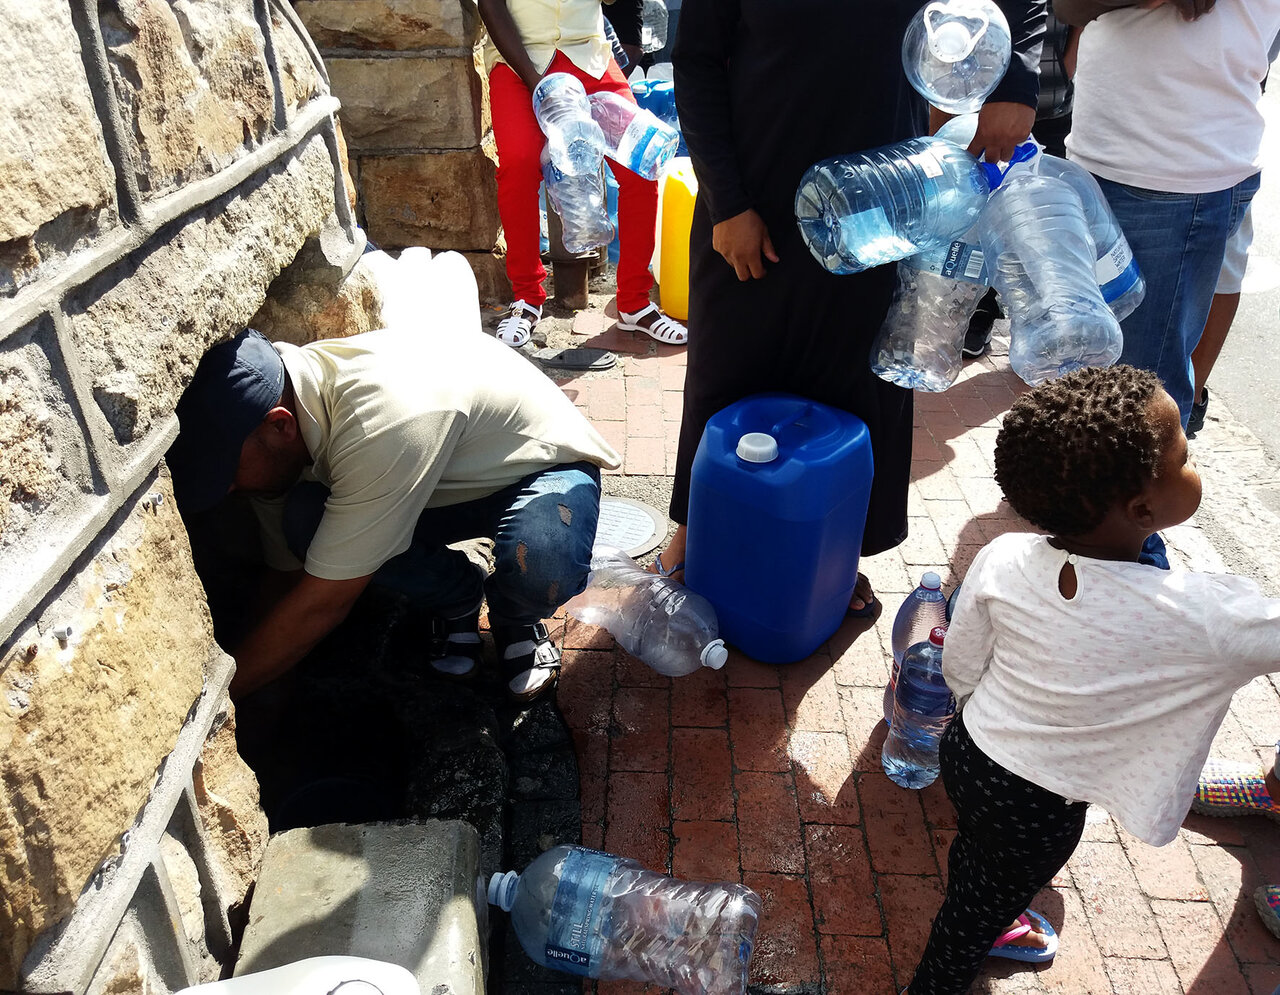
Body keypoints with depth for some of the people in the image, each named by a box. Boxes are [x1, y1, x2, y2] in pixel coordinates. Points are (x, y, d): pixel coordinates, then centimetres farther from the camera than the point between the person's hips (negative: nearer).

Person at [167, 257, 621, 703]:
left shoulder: (381, 417, -40)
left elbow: (320, 606, -33)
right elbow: (290, 573, -1)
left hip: (544, 466, -6)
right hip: (444, 484, 6)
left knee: (542, 571, -40)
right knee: (303, 519, -21)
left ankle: (513, 615, -1)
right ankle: (458, 598, 4)